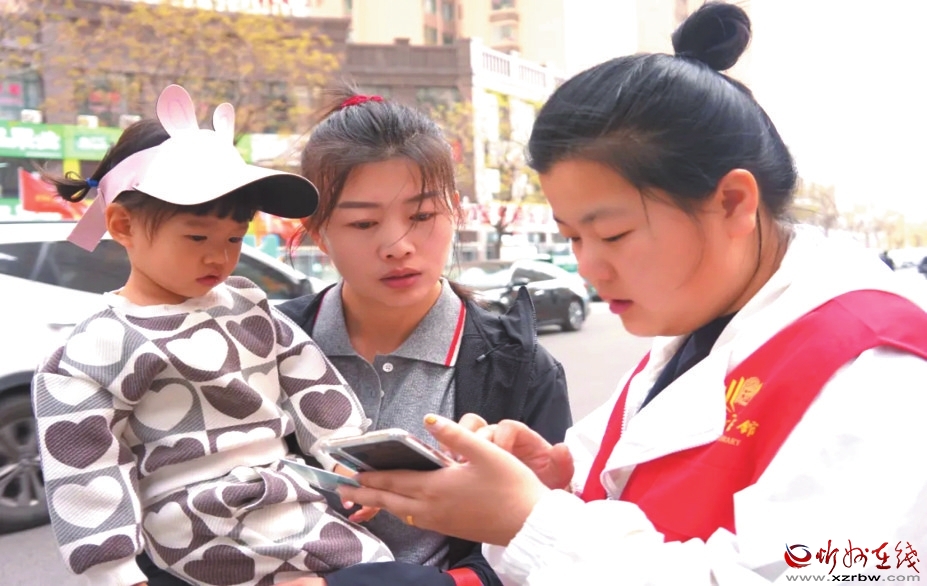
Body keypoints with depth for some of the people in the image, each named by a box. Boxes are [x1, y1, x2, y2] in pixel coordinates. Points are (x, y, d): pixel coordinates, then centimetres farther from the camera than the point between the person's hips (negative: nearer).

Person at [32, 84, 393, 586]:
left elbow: (316, 389, 11)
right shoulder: (91, 356, -7)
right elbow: (85, 484, -6)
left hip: (303, 509, 6)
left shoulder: (248, 306, 10)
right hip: (220, 544, -6)